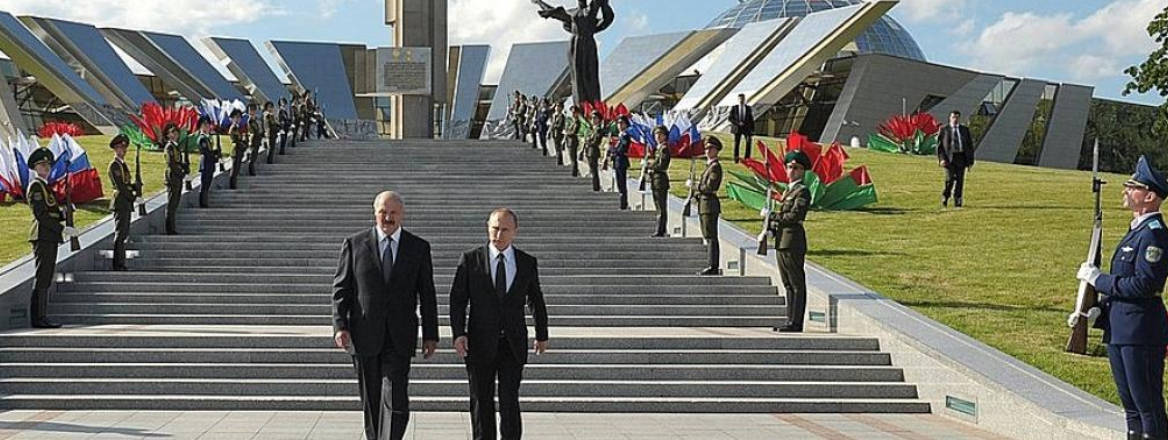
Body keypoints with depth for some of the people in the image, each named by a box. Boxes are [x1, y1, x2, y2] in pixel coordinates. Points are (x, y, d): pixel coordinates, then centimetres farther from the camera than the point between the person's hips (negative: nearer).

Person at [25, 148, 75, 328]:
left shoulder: (44, 186, 21)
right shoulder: (36, 186, -9)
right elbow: (41, 215, -18)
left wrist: (63, 213, 7)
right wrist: (63, 229, -20)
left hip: (50, 239, 10)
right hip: (43, 237, -10)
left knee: (45, 280, 10)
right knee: (42, 278, -11)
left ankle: (40, 318, 13)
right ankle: (38, 318, -11)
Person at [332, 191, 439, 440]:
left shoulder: (419, 248, 5)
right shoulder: (354, 244, 3)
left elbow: (427, 295, 7)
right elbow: (341, 289, 2)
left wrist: (431, 335, 4)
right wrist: (340, 326, -9)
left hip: (399, 338, -1)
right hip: (364, 335, 1)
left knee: (395, 400, -12)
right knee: (371, 400, 9)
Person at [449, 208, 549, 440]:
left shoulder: (527, 263, 5)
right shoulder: (470, 259, 1)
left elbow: (536, 301, 18)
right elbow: (457, 299, 0)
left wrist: (542, 335, 25)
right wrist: (458, 333, -11)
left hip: (513, 344, 0)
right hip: (480, 343, 0)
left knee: (510, 401, -7)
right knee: (481, 401, 6)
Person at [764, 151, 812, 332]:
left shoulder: (803, 191, -9)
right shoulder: (788, 190, 19)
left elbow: (794, 216, -19)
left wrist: (770, 216, -13)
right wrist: (771, 230, 8)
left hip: (793, 242, -10)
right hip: (782, 241, 10)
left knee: (797, 284, -5)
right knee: (788, 285, 13)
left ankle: (795, 323, -5)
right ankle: (791, 320, 18)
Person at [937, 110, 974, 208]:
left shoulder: (965, 130, 11)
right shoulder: (944, 130, 4)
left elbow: (970, 146, 12)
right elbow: (939, 145, 2)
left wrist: (970, 161, 5)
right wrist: (942, 158, -11)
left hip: (961, 157, 2)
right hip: (949, 158, -2)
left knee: (960, 180, 0)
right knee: (950, 179, -11)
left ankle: (957, 202, 7)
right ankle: (945, 197, 9)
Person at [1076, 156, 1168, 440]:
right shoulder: (1137, 230, 17)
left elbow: (1143, 285, -22)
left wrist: (1098, 279, -14)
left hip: (1142, 333, -10)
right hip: (1119, 330, 10)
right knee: (1131, 406, 15)